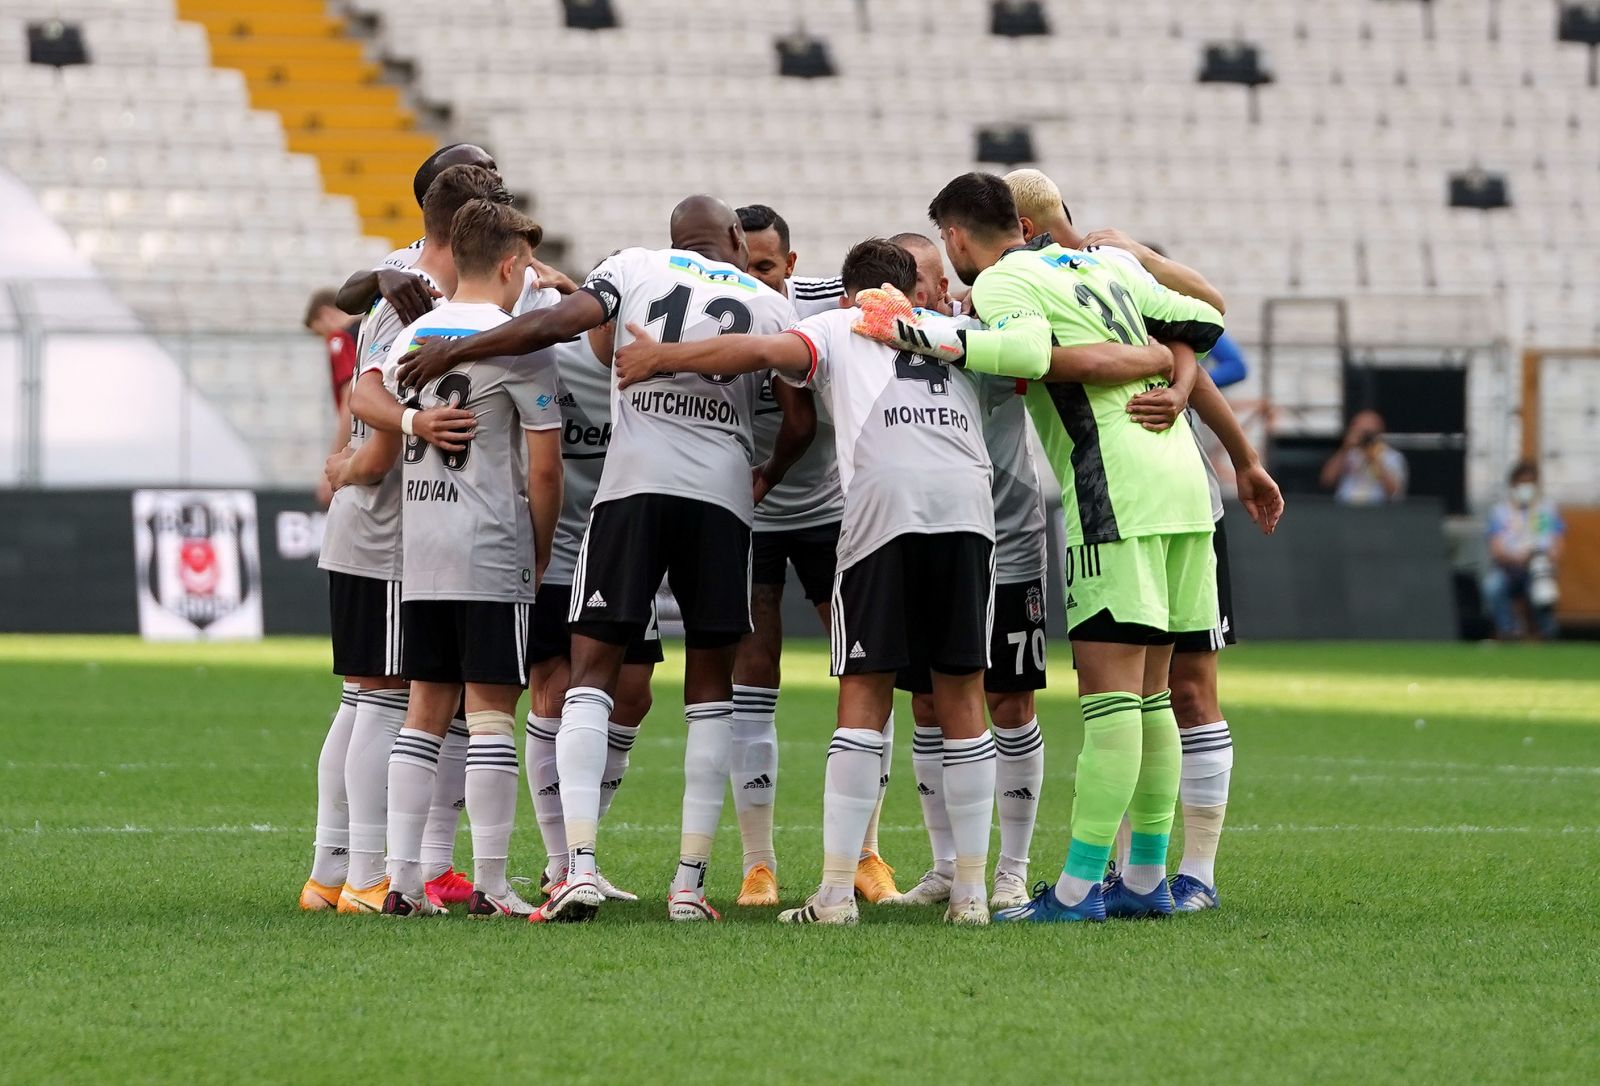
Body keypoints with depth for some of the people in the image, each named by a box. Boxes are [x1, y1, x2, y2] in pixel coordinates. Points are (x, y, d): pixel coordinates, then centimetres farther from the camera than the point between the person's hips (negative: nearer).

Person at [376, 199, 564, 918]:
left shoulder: (408, 338, 11)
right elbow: (544, 466, -8)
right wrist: (540, 554, 3)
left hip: (418, 554, 6)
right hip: (492, 551, -6)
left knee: (426, 709, 10)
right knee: (491, 708, -2)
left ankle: (402, 881, 6)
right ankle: (490, 886, -3)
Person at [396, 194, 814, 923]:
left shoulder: (638, 269, 8)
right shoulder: (771, 306, 12)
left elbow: (558, 323, -7)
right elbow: (800, 422, 9)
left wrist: (454, 350, 0)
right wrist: (767, 478, 30)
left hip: (634, 484, -1)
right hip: (721, 493, 1)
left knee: (593, 668, 1)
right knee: (710, 683, 11)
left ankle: (579, 864, -16)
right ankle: (690, 882, 6)